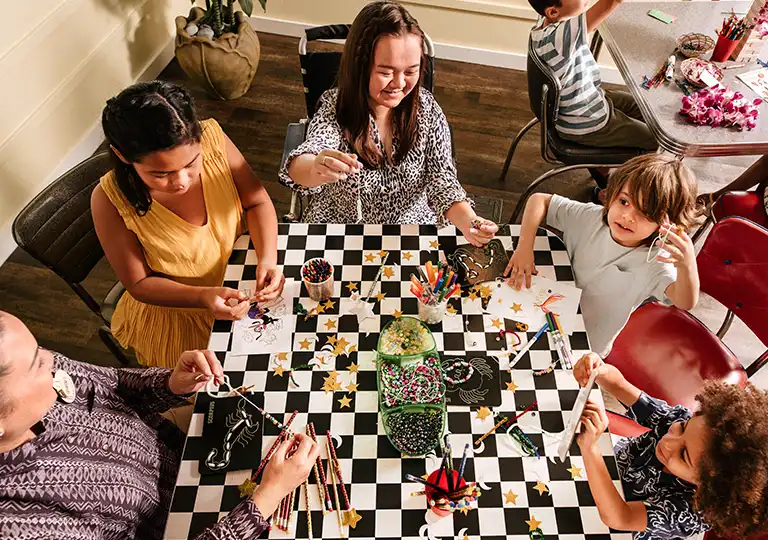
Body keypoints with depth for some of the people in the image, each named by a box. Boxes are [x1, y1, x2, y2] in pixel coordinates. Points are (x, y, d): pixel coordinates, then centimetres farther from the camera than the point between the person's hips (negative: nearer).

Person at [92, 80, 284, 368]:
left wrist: (268, 259, -27)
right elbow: (140, 283, -15)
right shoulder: (111, 200, -27)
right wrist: (203, 297, -33)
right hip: (175, 313, -2)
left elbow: (257, 202, -10)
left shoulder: (212, 138, -23)